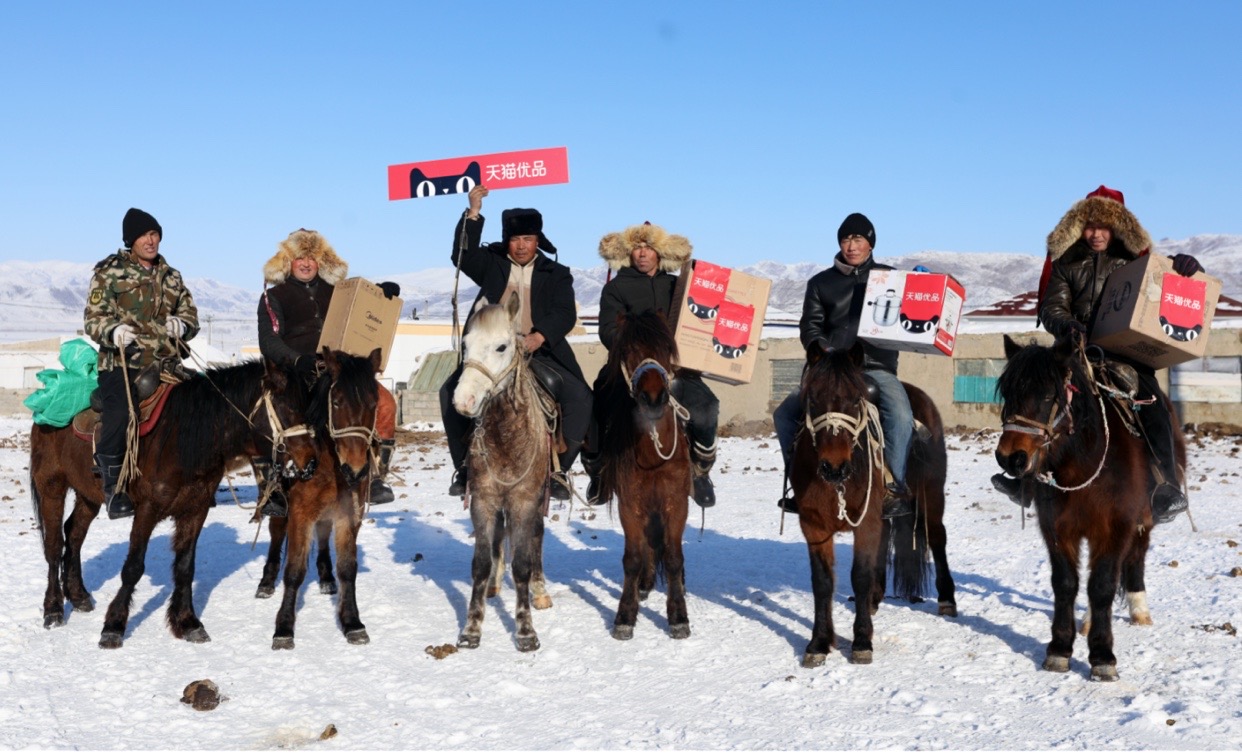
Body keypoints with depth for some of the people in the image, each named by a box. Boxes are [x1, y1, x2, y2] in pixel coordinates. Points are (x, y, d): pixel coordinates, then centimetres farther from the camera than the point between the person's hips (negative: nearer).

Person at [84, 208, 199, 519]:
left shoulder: (171, 276, 19)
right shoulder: (109, 272, 7)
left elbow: (190, 314, 21)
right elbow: (93, 318, 3)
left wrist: (182, 325, -3)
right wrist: (113, 331, -19)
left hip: (167, 367, 4)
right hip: (122, 366, -4)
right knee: (119, 417, -20)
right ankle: (113, 490, -6)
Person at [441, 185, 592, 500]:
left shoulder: (556, 274, 11)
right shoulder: (492, 265, 14)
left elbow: (566, 315, -3)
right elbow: (463, 255, -5)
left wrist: (539, 336, -22)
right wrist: (473, 213, -15)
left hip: (540, 353, -1)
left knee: (580, 398, -20)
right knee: (451, 392, -17)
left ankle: (558, 469, -7)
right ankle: (464, 465, -3)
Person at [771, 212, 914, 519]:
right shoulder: (821, 283, 15)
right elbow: (810, 327, 7)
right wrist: (825, 351, -13)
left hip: (877, 367, -2)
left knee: (901, 415, -30)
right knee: (785, 413, -7)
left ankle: (897, 487, -22)